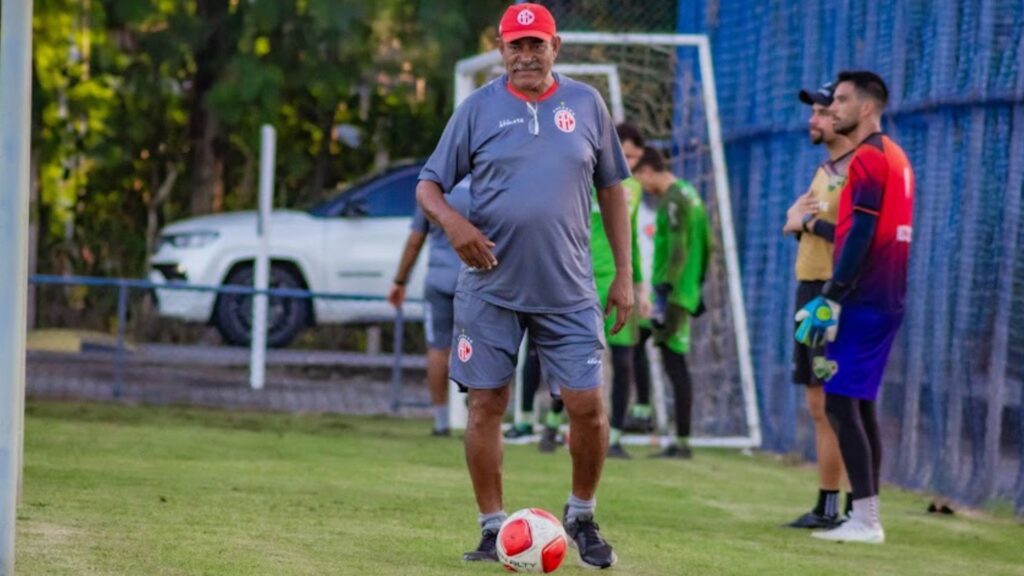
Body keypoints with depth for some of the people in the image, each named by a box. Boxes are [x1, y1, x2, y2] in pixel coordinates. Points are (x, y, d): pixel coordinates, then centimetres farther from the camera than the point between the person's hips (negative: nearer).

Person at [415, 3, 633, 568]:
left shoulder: (586, 104, 5)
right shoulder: (478, 108, 1)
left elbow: (611, 188, 12)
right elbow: (428, 184, 4)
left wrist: (624, 274, 7)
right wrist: (451, 221, -18)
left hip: (568, 291, 1)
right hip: (490, 288, 0)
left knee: (588, 407, -4)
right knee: (486, 405, 1)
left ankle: (582, 517, 18)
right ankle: (493, 529, 13)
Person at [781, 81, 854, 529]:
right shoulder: (824, 171, 19)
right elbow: (794, 220, 21)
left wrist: (808, 222, -10)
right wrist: (798, 220, -2)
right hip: (809, 290, 9)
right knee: (819, 407, 11)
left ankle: (856, 508, -9)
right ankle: (827, 506, 15)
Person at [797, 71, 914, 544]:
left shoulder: (867, 158, -12)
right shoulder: (895, 157, 18)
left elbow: (860, 235, -19)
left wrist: (832, 297, -20)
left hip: (862, 302, -10)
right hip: (887, 299, 10)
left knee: (840, 403, -10)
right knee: (861, 405, 12)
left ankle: (865, 518, -14)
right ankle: (866, 517, 12)